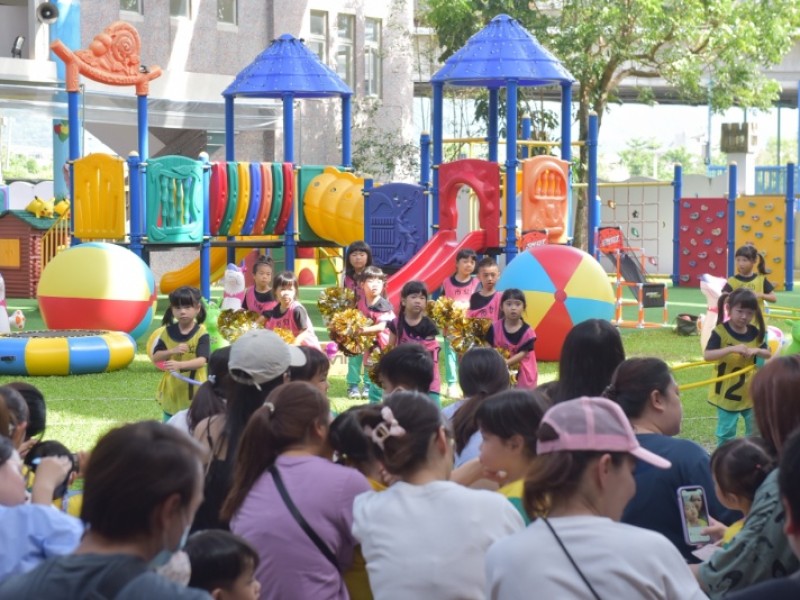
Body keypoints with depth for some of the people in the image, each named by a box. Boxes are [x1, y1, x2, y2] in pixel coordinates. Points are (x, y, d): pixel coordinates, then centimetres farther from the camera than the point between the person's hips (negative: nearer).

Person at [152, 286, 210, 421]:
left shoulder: (201, 333, -12)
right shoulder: (168, 332, 0)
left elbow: (202, 360, -23)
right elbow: (155, 358, 1)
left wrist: (180, 364, -40)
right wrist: (172, 351, -18)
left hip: (194, 391, -4)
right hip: (171, 391, 4)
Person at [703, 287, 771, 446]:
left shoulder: (755, 333, -1)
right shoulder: (721, 331, -17)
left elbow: (768, 354, 6)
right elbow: (707, 355, -25)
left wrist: (757, 350, -17)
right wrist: (731, 349, -37)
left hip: (749, 391, 5)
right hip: (727, 392, -5)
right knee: (726, 432, 4)